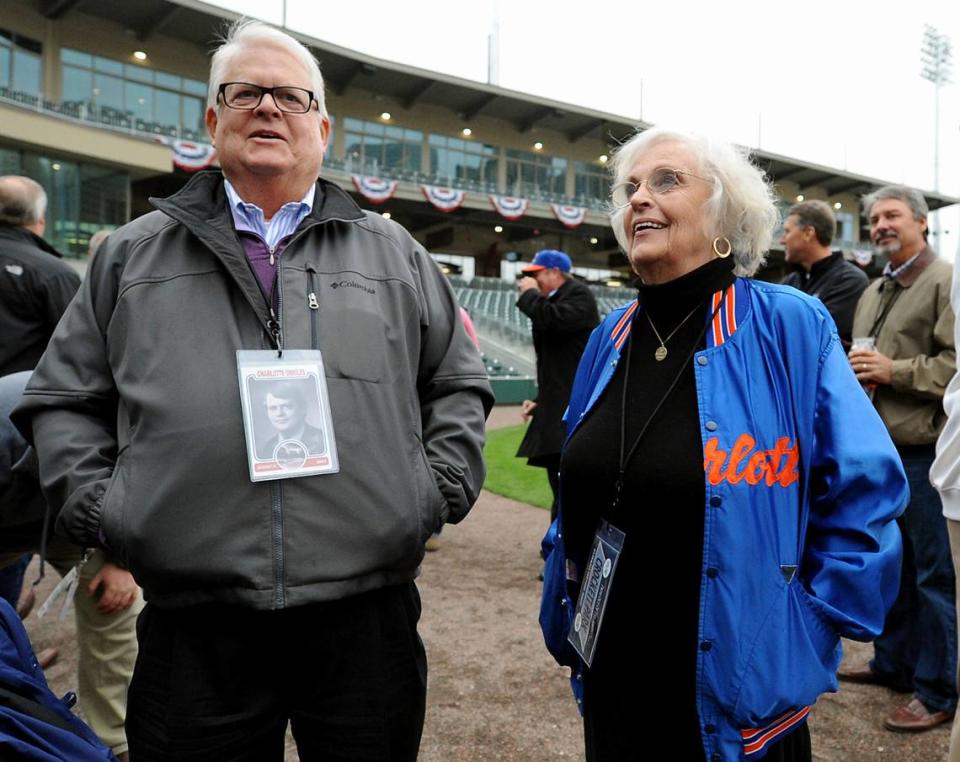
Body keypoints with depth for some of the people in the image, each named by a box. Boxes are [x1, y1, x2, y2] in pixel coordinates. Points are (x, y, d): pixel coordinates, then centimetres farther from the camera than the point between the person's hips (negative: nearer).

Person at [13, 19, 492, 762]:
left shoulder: (394, 253, 11)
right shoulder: (134, 255, 11)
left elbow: (459, 385, 15)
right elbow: (62, 399, 15)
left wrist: (439, 488, 3)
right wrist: (94, 503, 2)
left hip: (367, 616, 1)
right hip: (193, 628, 0)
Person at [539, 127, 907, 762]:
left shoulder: (791, 327, -13)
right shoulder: (611, 337, 2)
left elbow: (865, 492, -10)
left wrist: (811, 626, -11)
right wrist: (567, 616, 10)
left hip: (738, 684, -4)